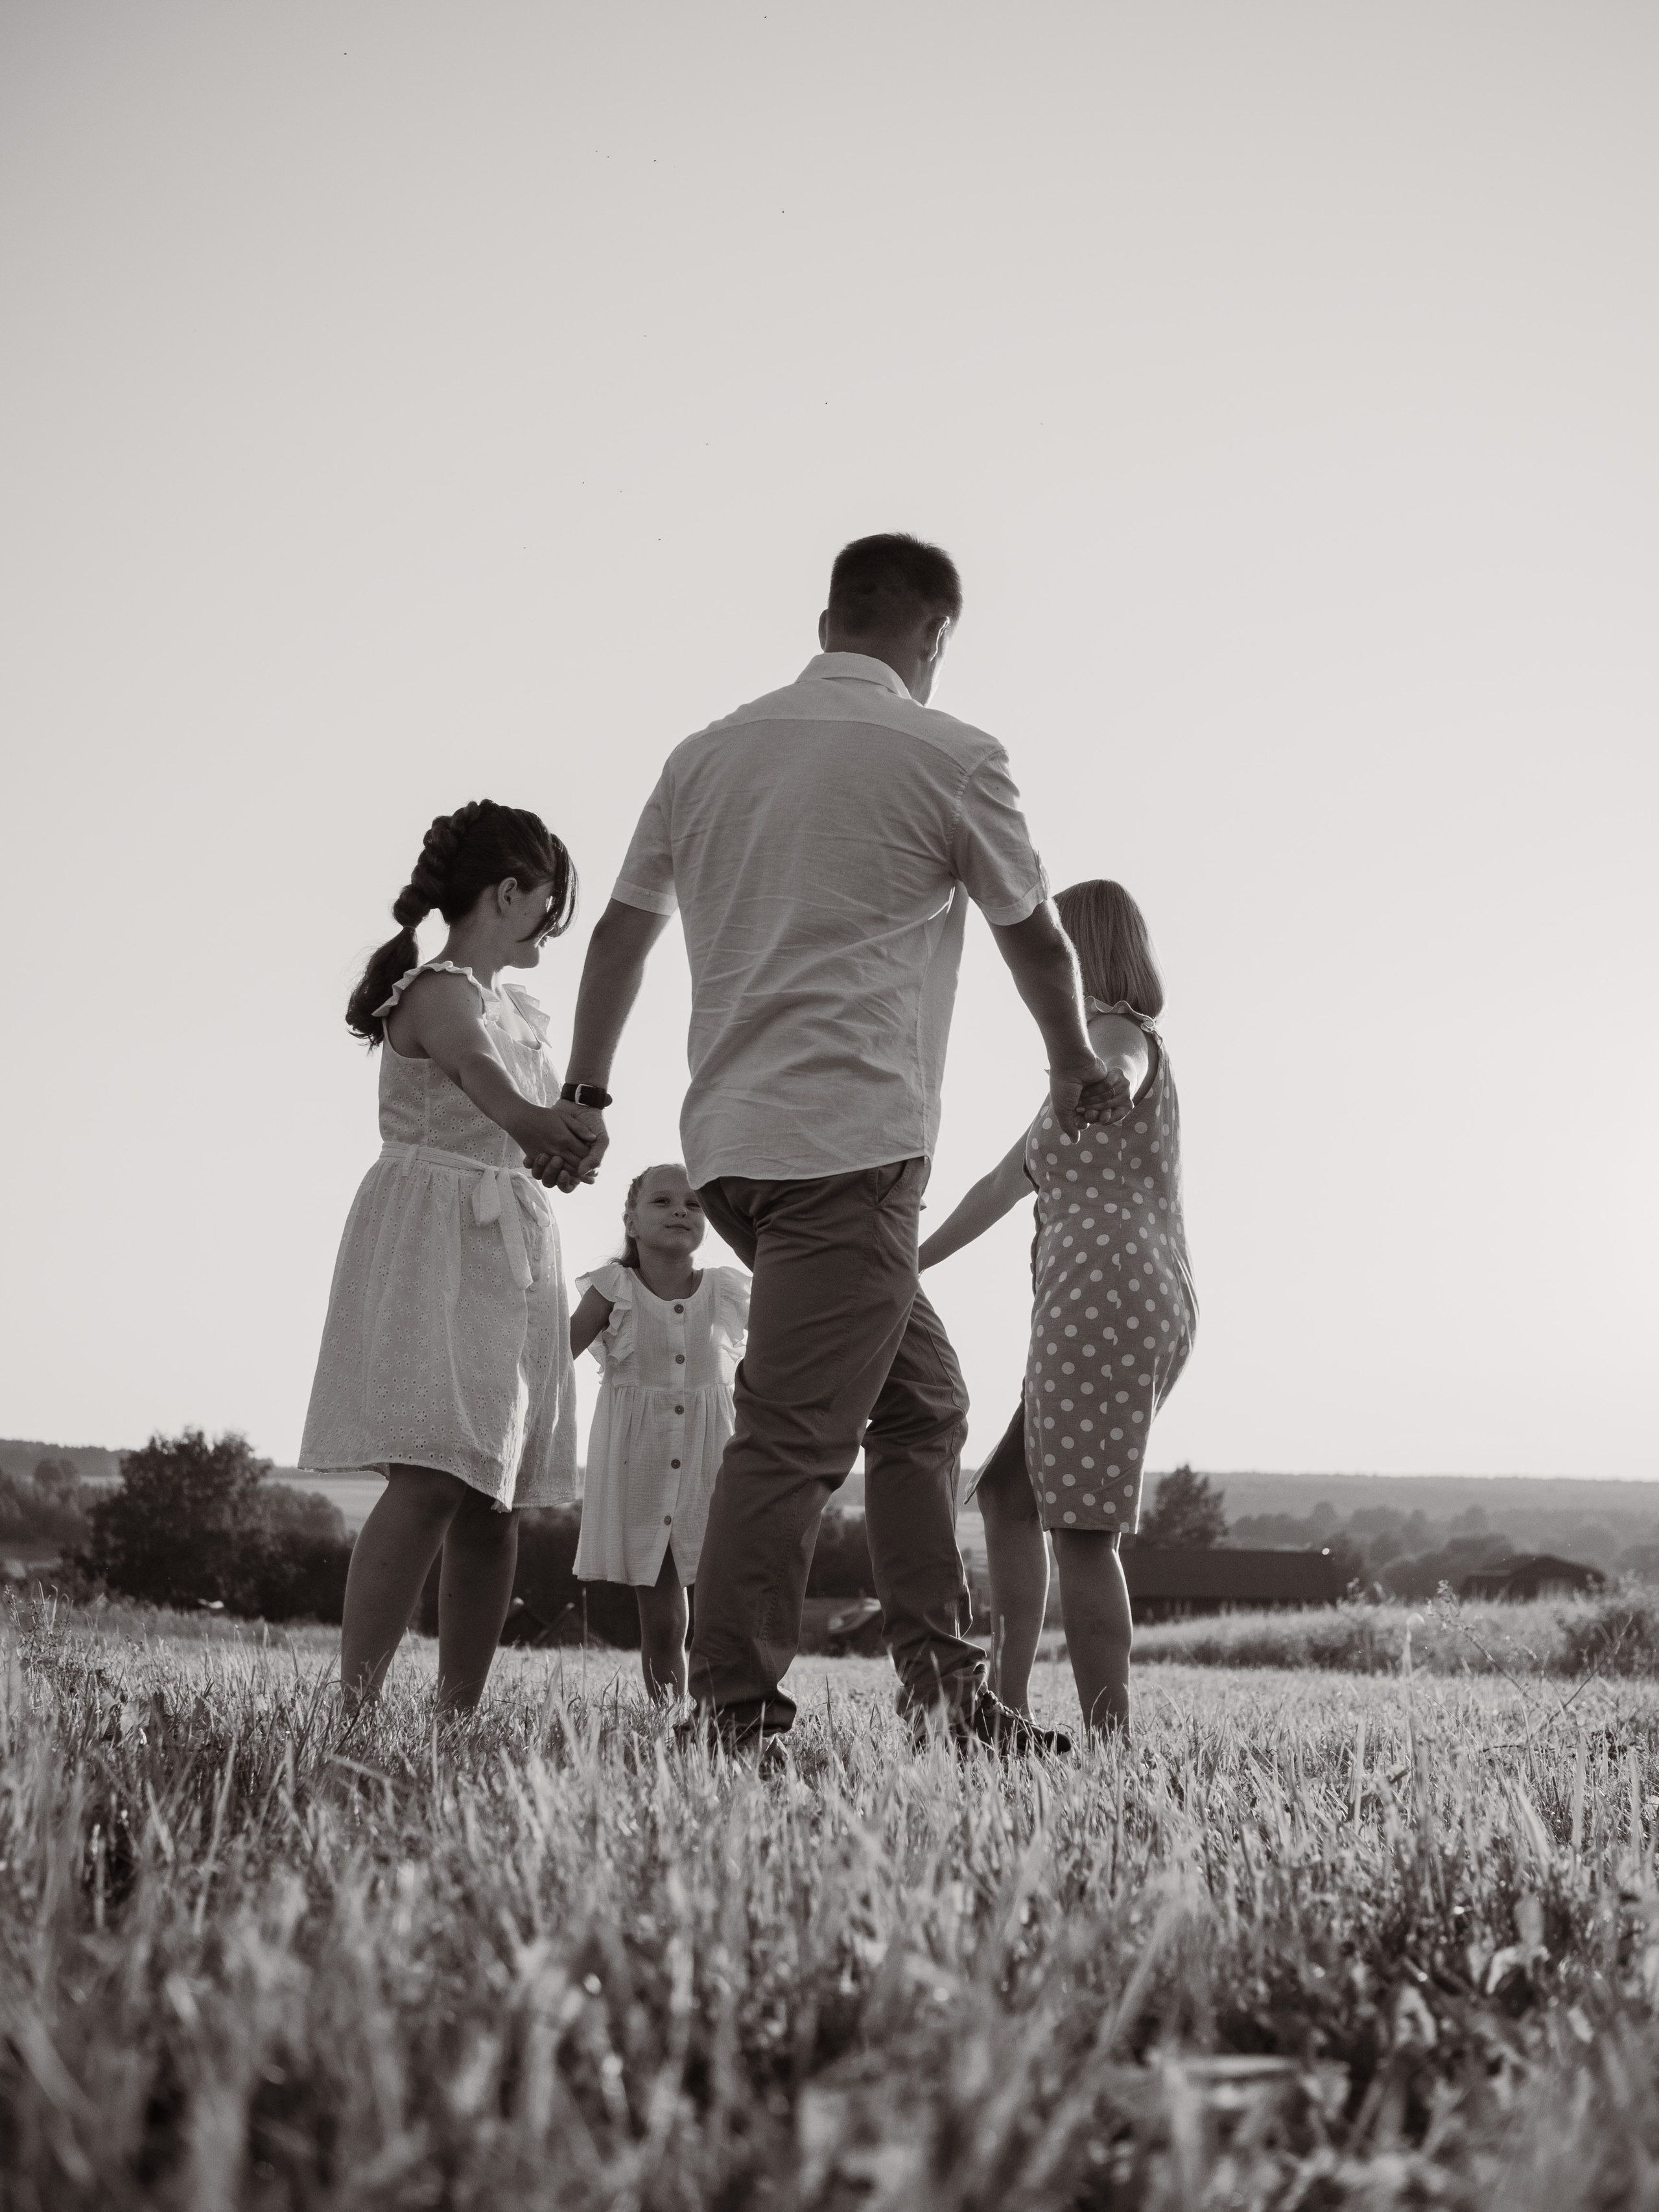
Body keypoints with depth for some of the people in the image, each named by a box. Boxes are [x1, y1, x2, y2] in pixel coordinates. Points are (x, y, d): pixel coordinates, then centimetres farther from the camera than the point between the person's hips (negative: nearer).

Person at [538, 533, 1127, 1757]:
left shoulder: (708, 752, 16)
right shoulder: (949, 757, 0)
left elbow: (620, 933, 20)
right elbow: (1037, 939, 12)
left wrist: (587, 1093, 31)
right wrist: (1078, 1069, 29)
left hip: (729, 1138, 7)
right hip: (852, 1138, -7)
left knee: (920, 1399, 15)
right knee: (793, 1437, -9)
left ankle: (943, 1681, 14)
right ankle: (734, 1718, -10)